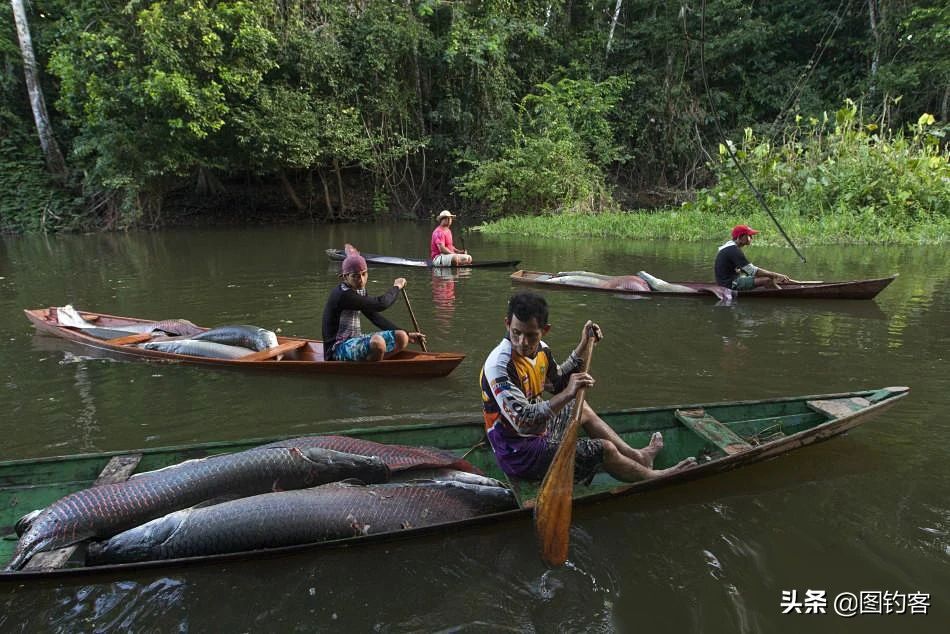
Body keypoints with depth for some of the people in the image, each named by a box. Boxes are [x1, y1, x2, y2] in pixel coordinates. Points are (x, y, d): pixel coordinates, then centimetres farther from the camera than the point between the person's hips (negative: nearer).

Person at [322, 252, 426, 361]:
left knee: (401, 337, 0)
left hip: (356, 341, 9)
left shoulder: (360, 290, 10)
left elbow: (376, 318, 15)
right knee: (377, 342, -37)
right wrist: (396, 287, -7)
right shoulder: (343, 295, -20)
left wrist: (407, 335, 11)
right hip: (338, 349, -9)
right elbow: (380, 304, -26)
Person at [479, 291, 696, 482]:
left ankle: (637, 456, 42)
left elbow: (558, 383, 16)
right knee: (605, 449, -6)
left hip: (537, 431, 9)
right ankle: (652, 477, 24)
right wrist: (568, 394, -41)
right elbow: (523, 422, -35)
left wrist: (583, 347, 8)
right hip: (519, 455, -9)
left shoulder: (539, 350, -3)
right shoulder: (499, 365, -29)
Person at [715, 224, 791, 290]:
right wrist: (776, 275, -12)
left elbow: (748, 269, 18)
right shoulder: (733, 250, -19)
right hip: (731, 284, -10)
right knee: (767, 280, -16)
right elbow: (753, 271, -20)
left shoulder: (731, 247, 15)